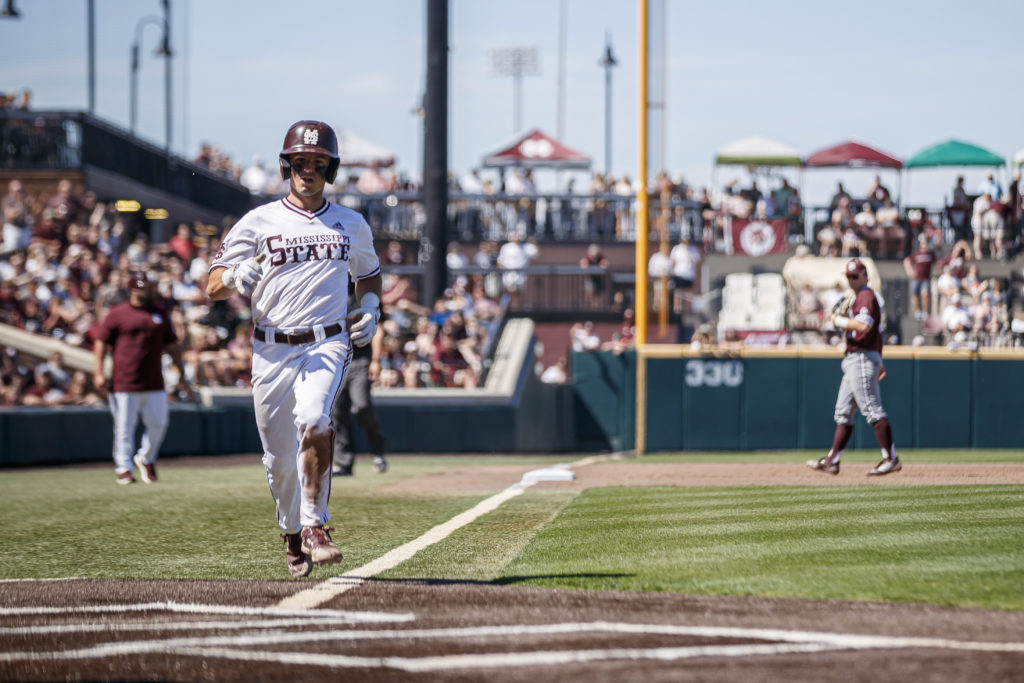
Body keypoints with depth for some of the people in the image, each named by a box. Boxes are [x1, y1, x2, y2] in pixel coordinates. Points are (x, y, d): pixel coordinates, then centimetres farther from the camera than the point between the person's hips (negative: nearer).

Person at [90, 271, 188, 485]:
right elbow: (101, 343, -1)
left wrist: (181, 373, 18)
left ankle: (145, 459, 26)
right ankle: (124, 468, 6)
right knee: (124, 427, -2)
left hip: (154, 384, 4)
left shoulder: (160, 314, 13)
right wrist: (98, 373, -10)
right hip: (124, 385, -4)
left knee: (158, 423, 5)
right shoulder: (117, 314, 0)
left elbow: (172, 345, 20)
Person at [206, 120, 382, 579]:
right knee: (280, 459, 4)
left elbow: (369, 273, 29)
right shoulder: (258, 222, 3)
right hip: (271, 351, 0)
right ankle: (293, 536, 28)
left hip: (327, 345, 0)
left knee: (313, 419, -29)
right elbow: (212, 287, 0)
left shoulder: (352, 226, 11)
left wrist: (370, 308, 7)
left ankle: (315, 526, -24)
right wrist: (235, 279, -24)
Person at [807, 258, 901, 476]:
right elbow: (874, 331, 27)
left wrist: (839, 321, -15)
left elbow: (863, 325, -27)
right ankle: (832, 460, 13)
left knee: (872, 410, -13)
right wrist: (878, 360, 28)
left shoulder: (866, 296, -10)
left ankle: (891, 459, -14)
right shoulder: (858, 297, 22)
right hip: (854, 360, 11)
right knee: (843, 411, 11)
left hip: (862, 359, -11)